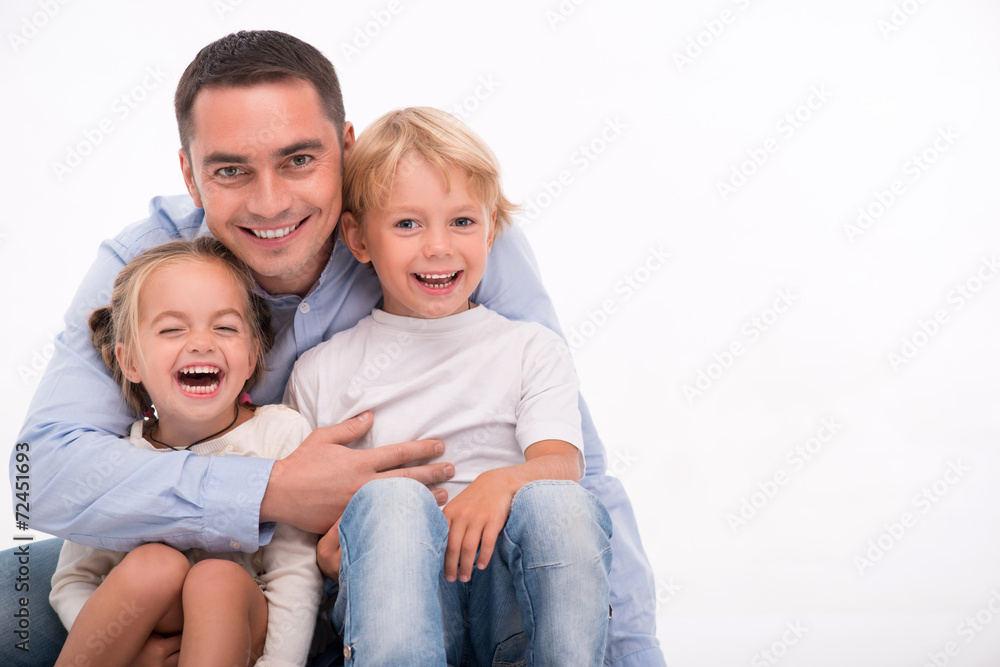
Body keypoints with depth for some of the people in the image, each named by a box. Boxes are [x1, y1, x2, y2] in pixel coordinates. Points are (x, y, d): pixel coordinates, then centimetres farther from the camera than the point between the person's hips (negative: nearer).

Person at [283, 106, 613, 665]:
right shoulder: (321, 371, 15)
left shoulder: (533, 350, 16)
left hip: (512, 581, 1)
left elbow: (562, 462, -1)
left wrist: (503, 482, -25)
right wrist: (327, 549, -12)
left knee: (561, 503, -32)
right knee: (390, 499, -33)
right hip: (393, 599, 0)